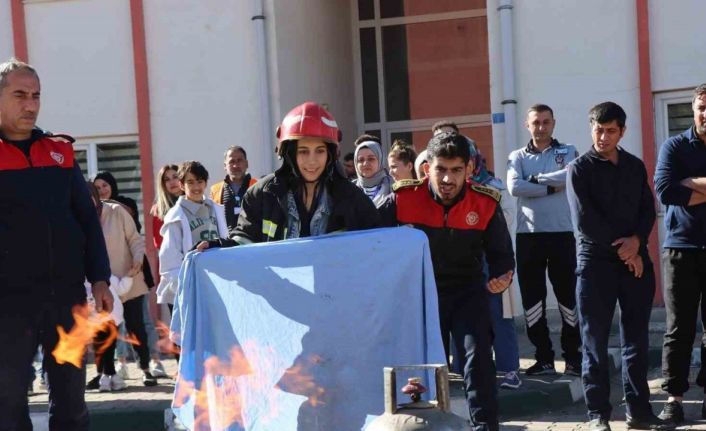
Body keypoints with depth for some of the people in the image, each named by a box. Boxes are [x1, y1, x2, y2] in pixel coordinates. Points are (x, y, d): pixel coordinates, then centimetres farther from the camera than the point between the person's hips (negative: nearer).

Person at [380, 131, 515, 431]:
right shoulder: (404, 198, -18)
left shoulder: (485, 203, -15)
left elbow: (500, 252, -5)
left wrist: (502, 276, -25)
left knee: (478, 355, -17)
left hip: (468, 290, -1)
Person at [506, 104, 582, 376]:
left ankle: (573, 356, 10)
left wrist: (536, 178, -8)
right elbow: (514, 187, -9)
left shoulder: (568, 152, 9)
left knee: (568, 295, 2)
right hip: (528, 236, 1)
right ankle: (543, 358, 13)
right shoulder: (517, 157, 10)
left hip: (562, 234, -1)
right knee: (532, 297, 4)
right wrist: (552, 187, -11)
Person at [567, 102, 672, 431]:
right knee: (595, 341, -1)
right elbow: (583, 221, -9)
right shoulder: (579, 169, -1)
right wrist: (621, 249, -10)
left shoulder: (635, 166, 13)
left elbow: (648, 209, 8)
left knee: (636, 340, 6)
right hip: (596, 262, -4)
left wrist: (636, 241, -11)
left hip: (636, 260, 4)